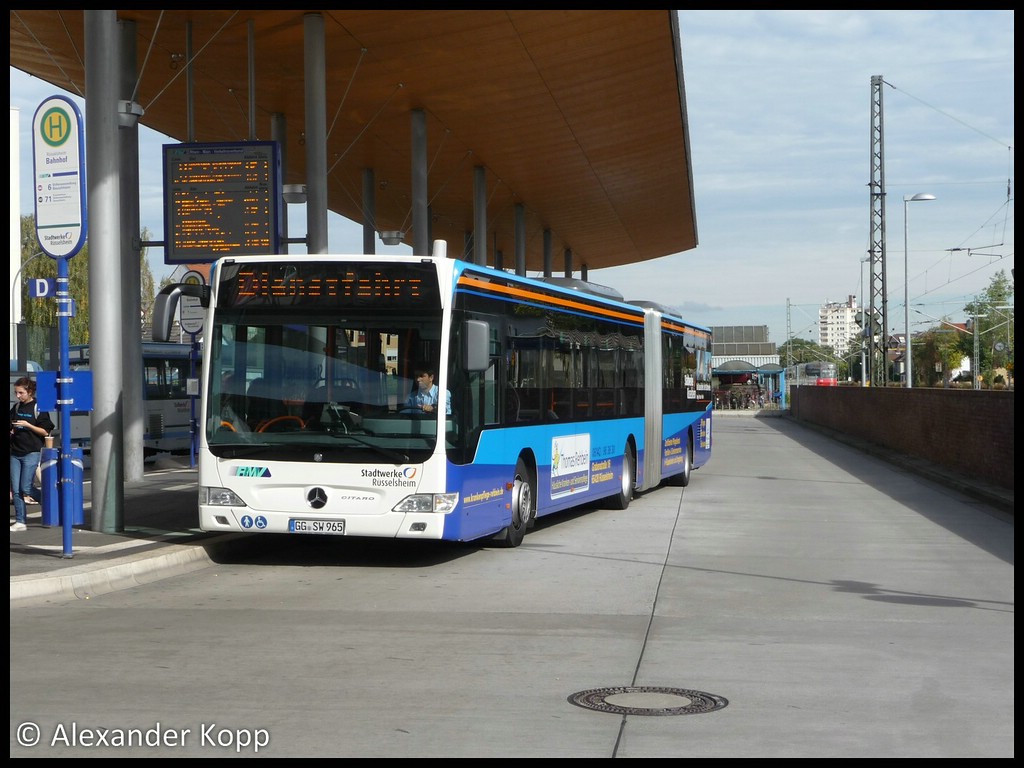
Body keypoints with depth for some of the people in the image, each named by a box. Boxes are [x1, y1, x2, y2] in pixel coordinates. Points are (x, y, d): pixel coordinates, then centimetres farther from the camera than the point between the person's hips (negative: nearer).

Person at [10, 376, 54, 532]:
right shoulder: (16, 408, 12)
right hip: (15, 453, 6)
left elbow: (46, 431, -8)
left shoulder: (38, 408, -6)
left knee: (25, 488, -9)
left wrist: (28, 425, -17)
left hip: (31, 453, -6)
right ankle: (20, 522, 6)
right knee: (16, 490, 1)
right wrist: (11, 429, 1)